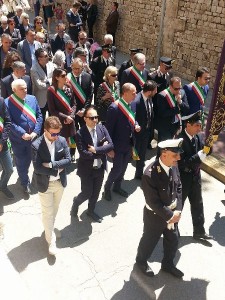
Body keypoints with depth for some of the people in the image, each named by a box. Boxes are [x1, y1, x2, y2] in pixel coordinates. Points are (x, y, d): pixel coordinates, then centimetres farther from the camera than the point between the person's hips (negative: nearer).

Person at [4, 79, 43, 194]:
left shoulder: (32, 98, 0)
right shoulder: (7, 103, -14)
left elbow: (39, 116, 0)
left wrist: (35, 132, -10)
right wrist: (23, 134, -20)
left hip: (33, 137, 4)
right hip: (18, 139, -3)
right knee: (21, 162, 13)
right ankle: (25, 183, 35)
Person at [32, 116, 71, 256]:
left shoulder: (62, 140, -8)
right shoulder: (36, 145, -20)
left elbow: (68, 160, -11)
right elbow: (37, 168, -23)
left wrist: (52, 164, -22)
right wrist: (56, 170, -19)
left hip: (60, 182, 4)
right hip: (45, 184, -4)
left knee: (55, 209, 24)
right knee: (47, 213, 7)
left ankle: (50, 228, 49)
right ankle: (51, 240, 22)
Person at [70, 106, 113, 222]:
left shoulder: (102, 128, -4)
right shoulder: (80, 134, -18)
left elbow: (111, 145, -12)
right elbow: (83, 154, -26)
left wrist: (95, 150, -22)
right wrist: (102, 151, -19)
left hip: (100, 168, 5)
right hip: (87, 169, -5)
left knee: (96, 192, 19)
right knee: (87, 193, 5)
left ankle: (91, 211, 44)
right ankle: (76, 202, 39)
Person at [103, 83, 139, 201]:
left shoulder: (132, 104, 0)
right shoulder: (114, 108, -23)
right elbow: (109, 129, -19)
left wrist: (135, 126, -7)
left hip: (129, 144, 7)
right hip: (118, 145, -7)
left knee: (123, 168, 20)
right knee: (117, 169, 3)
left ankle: (117, 187, 42)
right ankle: (107, 187, 29)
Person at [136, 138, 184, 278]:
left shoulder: (174, 165, -12)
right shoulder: (150, 175, -34)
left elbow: (178, 188, -1)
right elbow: (153, 202, -26)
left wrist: (177, 211, -9)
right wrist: (170, 216, -18)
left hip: (172, 213, 6)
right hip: (155, 215, -6)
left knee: (173, 240, 23)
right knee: (149, 241, 19)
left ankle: (168, 264, 50)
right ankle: (141, 261, 49)